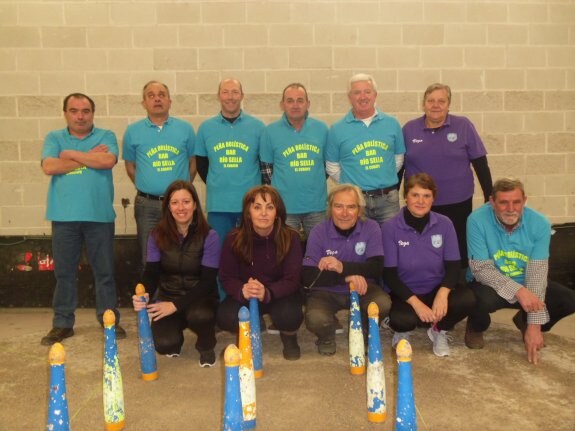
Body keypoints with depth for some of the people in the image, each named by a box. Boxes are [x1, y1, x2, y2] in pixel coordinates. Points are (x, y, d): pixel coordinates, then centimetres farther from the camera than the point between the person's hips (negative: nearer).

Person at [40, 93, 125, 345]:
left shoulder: (106, 136, 6)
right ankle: (62, 323, 21)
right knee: (64, 272, 9)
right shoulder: (54, 138, 10)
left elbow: (108, 161, -14)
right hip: (64, 216, 1)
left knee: (104, 271, 7)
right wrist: (90, 158, -7)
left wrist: (71, 154, -5)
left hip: (99, 215, -1)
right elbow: (49, 167, -8)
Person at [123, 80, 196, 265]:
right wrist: (147, 187, 8)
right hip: (147, 205, 0)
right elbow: (130, 166, 11)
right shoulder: (132, 131, 1)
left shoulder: (185, 129, 2)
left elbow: (193, 162, 9)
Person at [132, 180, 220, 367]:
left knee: (199, 315, -37)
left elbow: (207, 281, -16)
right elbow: (151, 273, -4)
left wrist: (176, 305, -27)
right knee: (164, 344, -23)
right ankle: (176, 339, 17)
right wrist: (144, 297, -28)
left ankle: (206, 347, -1)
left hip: (199, 297, -2)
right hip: (167, 296, 2)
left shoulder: (209, 236, -12)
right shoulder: (157, 235, -3)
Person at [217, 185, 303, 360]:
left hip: (279, 294, -1)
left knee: (289, 315, -33)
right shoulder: (234, 239, -15)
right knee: (225, 317, -28)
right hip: (244, 295, 1)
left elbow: (292, 279, -21)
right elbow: (226, 278, -12)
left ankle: (289, 338, 7)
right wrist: (242, 291, -37)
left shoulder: (290, 237, -18)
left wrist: (267, 293, -42)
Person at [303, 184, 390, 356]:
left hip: (361, 288, 1)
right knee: (315, 319, -32)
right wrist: (346, 277, -33)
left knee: (383, 303, -30)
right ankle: (327, 336, 8)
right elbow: (307, 277, -19)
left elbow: (376, 268, -18)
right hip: (326, 291, -1)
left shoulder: (371, 228, -9)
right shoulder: (318, 232, -12)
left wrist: (343, 267, -35)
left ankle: (362, 332, 5)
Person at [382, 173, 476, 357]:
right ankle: (402, 331, 7)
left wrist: (442, 293, -26)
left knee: (467, 299, -28)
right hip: (405, 294, -3)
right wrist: (416, 303, -25)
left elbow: (453, 266, -5)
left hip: (437, 289, 3)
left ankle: (439, 330, 6)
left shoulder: (444, 224, -5)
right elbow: (389, 275, -13)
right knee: (400, 319, -34)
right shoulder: (390, 228, -13)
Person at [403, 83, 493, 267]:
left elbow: (480, 164, 0)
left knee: (458, 252, 10)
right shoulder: (409, 129, 1)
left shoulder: (463, 126, -3)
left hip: (457, 204, -1)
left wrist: (489, 197, -1)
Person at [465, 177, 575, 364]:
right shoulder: (477, 220, -23)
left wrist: (535, 324, -21)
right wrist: (518, 291, -36)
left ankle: (524, 322, 15)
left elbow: (537, 273, -18)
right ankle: (475, 328, 3)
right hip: (491, 284, -3)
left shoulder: (539, 223, -16)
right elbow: (481, 268, -22)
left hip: (526, 285, 3)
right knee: (484, 299, -36)